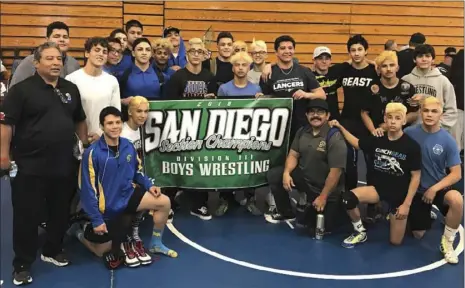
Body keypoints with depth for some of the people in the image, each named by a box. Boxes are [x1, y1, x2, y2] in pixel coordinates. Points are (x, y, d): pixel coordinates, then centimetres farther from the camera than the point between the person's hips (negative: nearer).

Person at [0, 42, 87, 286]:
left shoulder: (71, 89, 10)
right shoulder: (22, 89, -7)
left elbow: (80, 120, 21)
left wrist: (84, 145, 17)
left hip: (65, 165, 5)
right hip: (30, 166, -5)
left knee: (61, 213, 16)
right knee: (27, 216, 3)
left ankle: (53, 251, 36)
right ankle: (22, 264, 15)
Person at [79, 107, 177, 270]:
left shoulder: (128, 146, -3)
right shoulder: (92, 153, -22)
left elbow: (137, 171, 15)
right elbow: (87, 189, -19)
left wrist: (149, 185, -3)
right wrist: (96, 220, -18)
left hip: (127, 195, 6)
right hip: (107, 207, -5)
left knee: (164, 202, -3)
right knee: (104, 251, -3)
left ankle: (156, 244, 15)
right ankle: (82, 230, 27)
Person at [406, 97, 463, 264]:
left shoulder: (447, 140, -14)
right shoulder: (410, 133, -12)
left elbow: (456, 174, -11)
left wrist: (434, 189, -22)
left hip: (439, 187, -1)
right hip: (417, 189, 1)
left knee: (457, 200, -37)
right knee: (418, 234, 7)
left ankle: (447, 242, -12)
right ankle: (428, 214, 43)